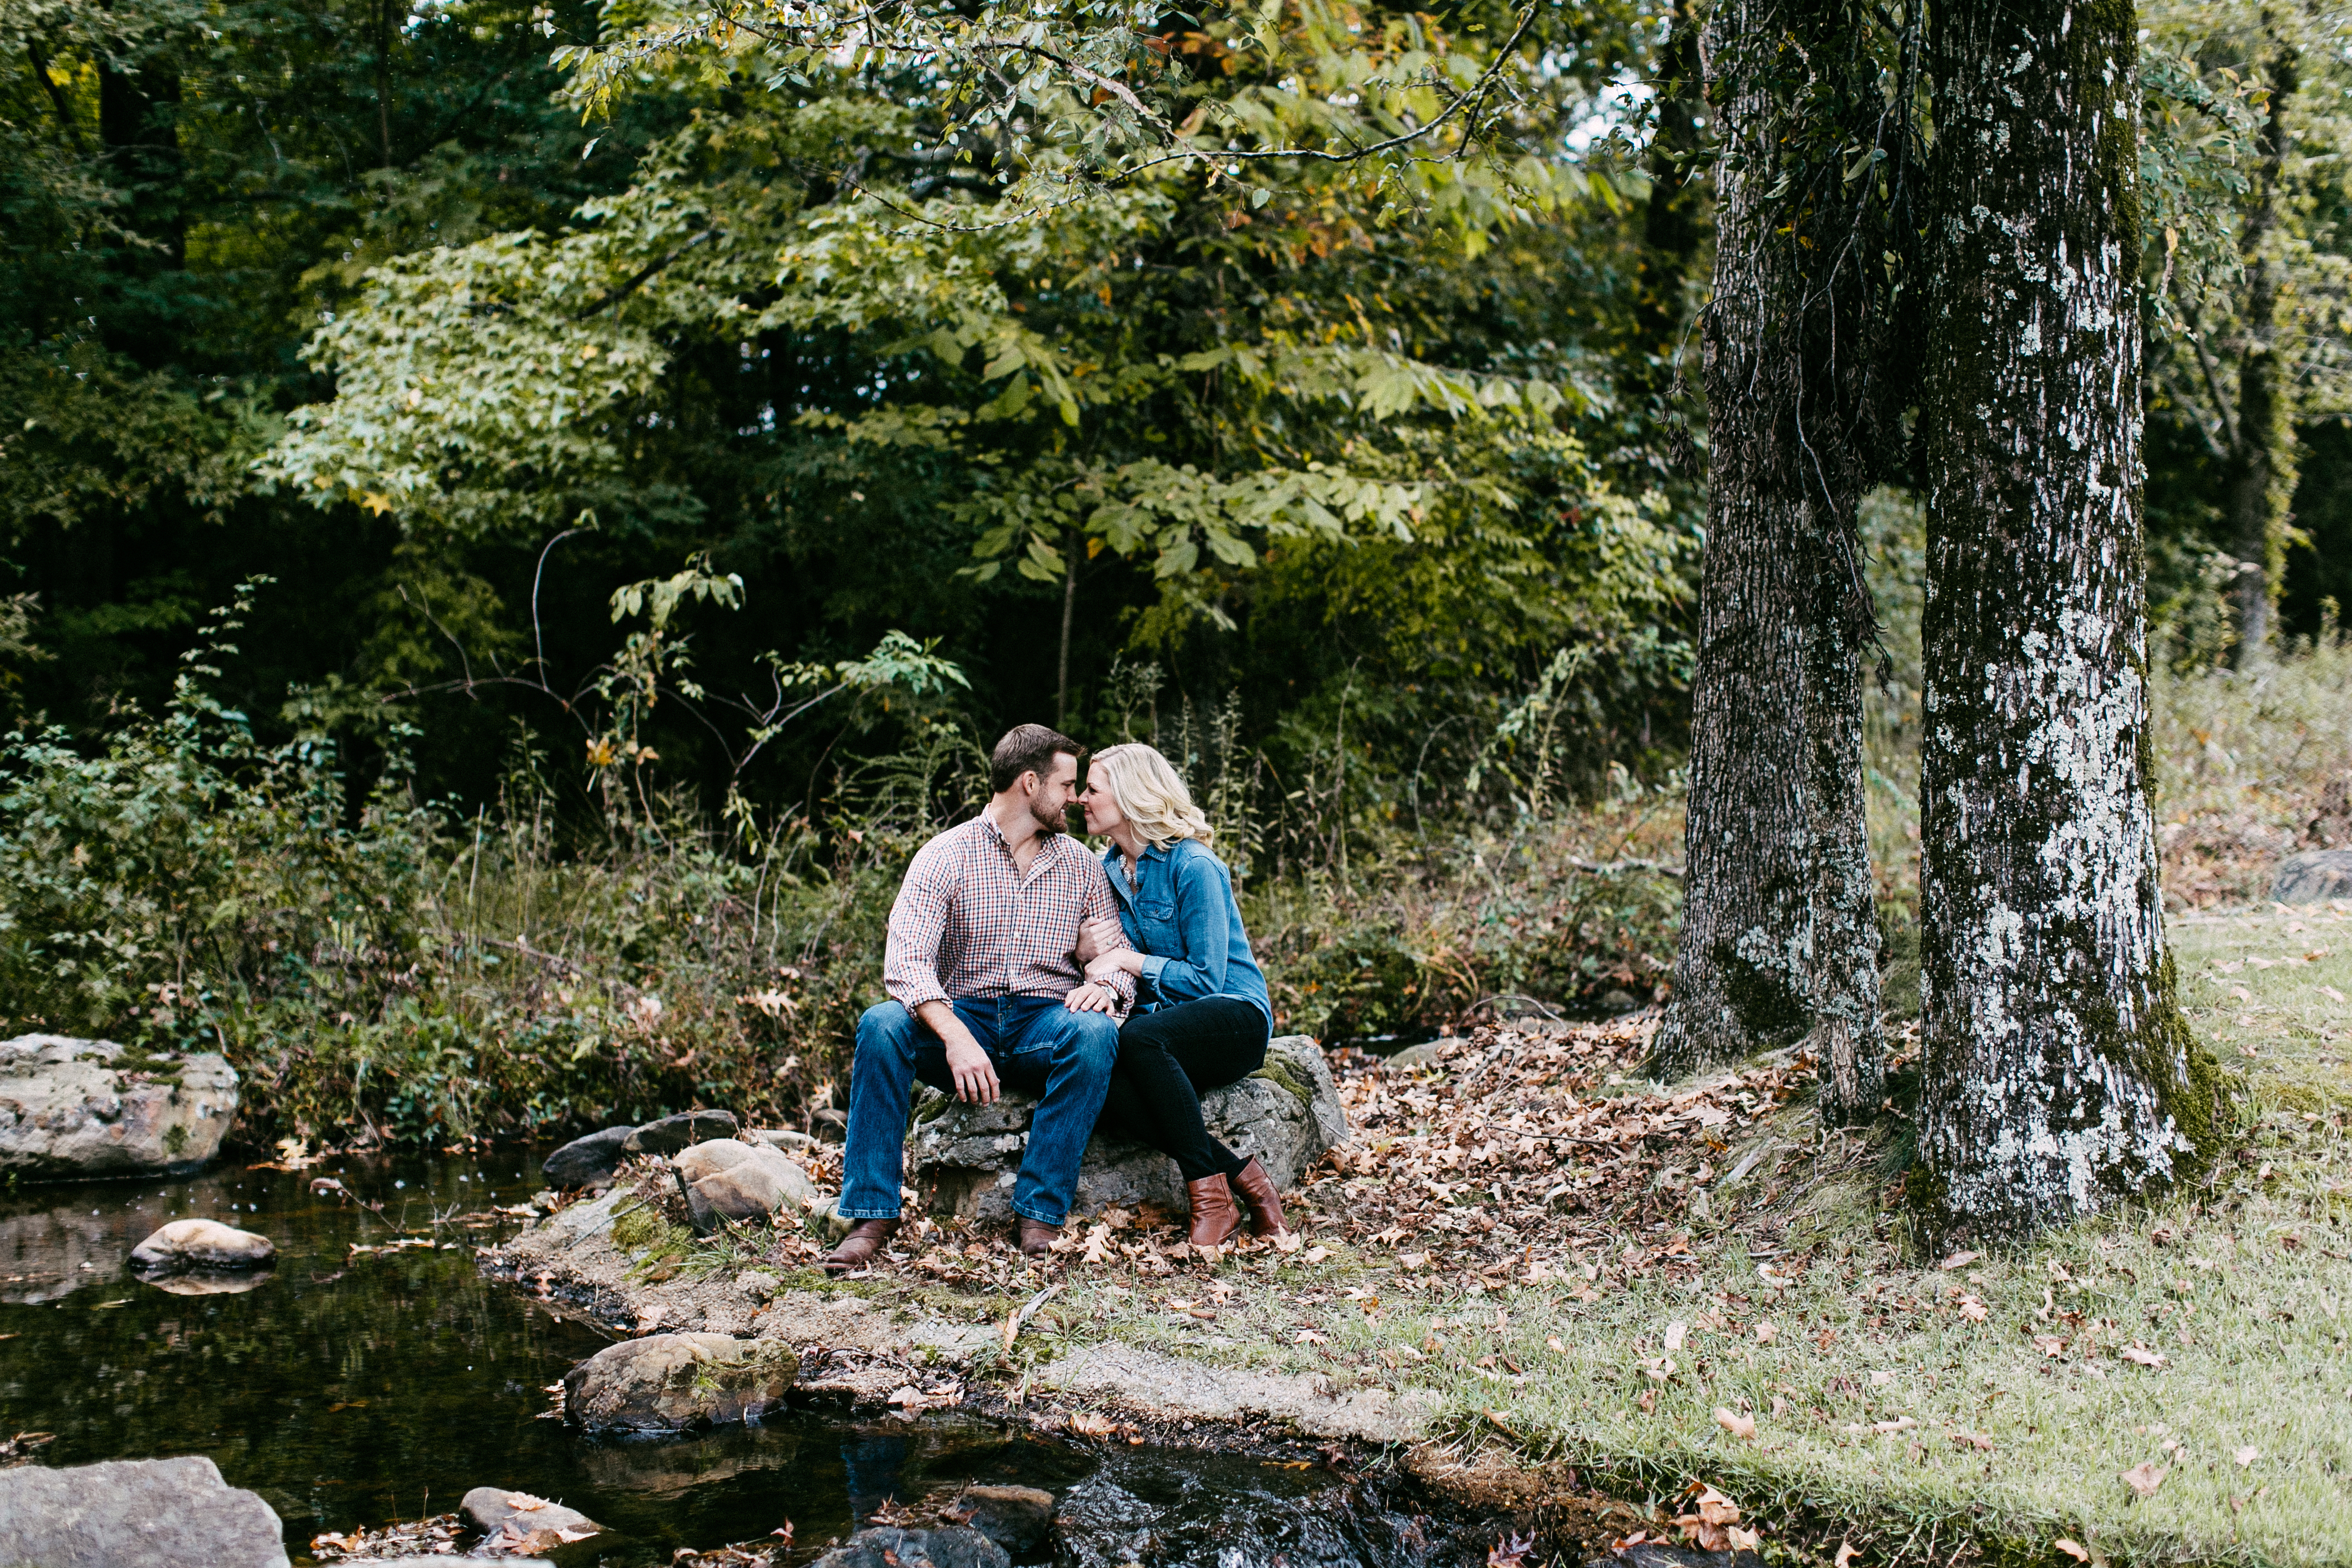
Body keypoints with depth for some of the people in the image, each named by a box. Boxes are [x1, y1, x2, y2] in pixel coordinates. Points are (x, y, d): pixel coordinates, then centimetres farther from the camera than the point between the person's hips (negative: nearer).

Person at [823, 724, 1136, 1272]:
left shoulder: (1079, 864, 12)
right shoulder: (944, 856, -1)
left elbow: (1118, 954, 12)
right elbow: (906, 961, -14)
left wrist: (1106, 985, -16)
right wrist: (955, 1037, -32)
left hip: (1045, 1026, 1)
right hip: (961, 1016, -1)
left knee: (1096, 1031, -33)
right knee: (881, 1025, -31)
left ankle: (1041, 1212, -31)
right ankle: (873, 1215, -25)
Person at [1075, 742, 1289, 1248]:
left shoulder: (1193, 866, -12)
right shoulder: (1107, 870, 11)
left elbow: (1206, 978, -15)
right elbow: (1104, 972, 17)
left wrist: (1128, 959, -15)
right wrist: (1087, 953, -6)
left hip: (1235, 1019, -6)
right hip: (1161, 1017, 6)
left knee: (1139, 1038, -38)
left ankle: (1210, 1197, -28)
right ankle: (1242, 1174, -23)